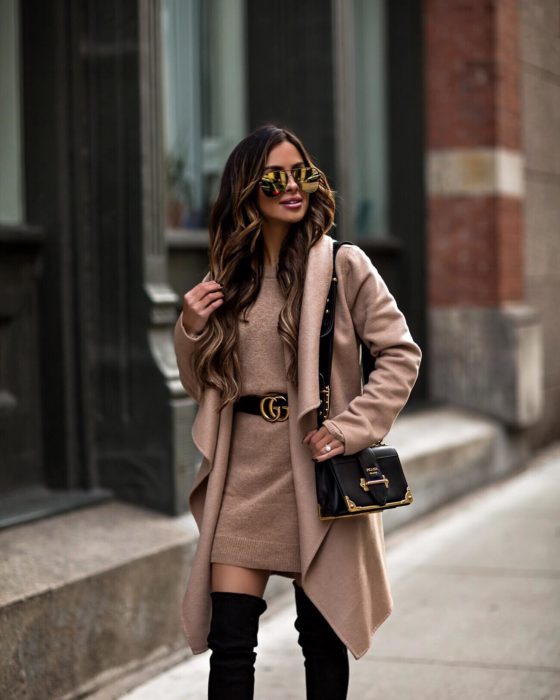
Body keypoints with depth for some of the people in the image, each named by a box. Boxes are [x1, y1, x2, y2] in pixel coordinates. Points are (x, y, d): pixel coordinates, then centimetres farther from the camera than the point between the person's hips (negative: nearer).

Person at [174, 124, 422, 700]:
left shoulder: (343, 266, -2)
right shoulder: (226, 279, 10)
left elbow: (400, 354, -4)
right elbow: (202, 385, 16)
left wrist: (351, 428, -14)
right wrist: (191, 329, -3)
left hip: (315, 469, -3)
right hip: (244, 472, 3)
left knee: (322, 638, 8)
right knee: (229, 642, -2)